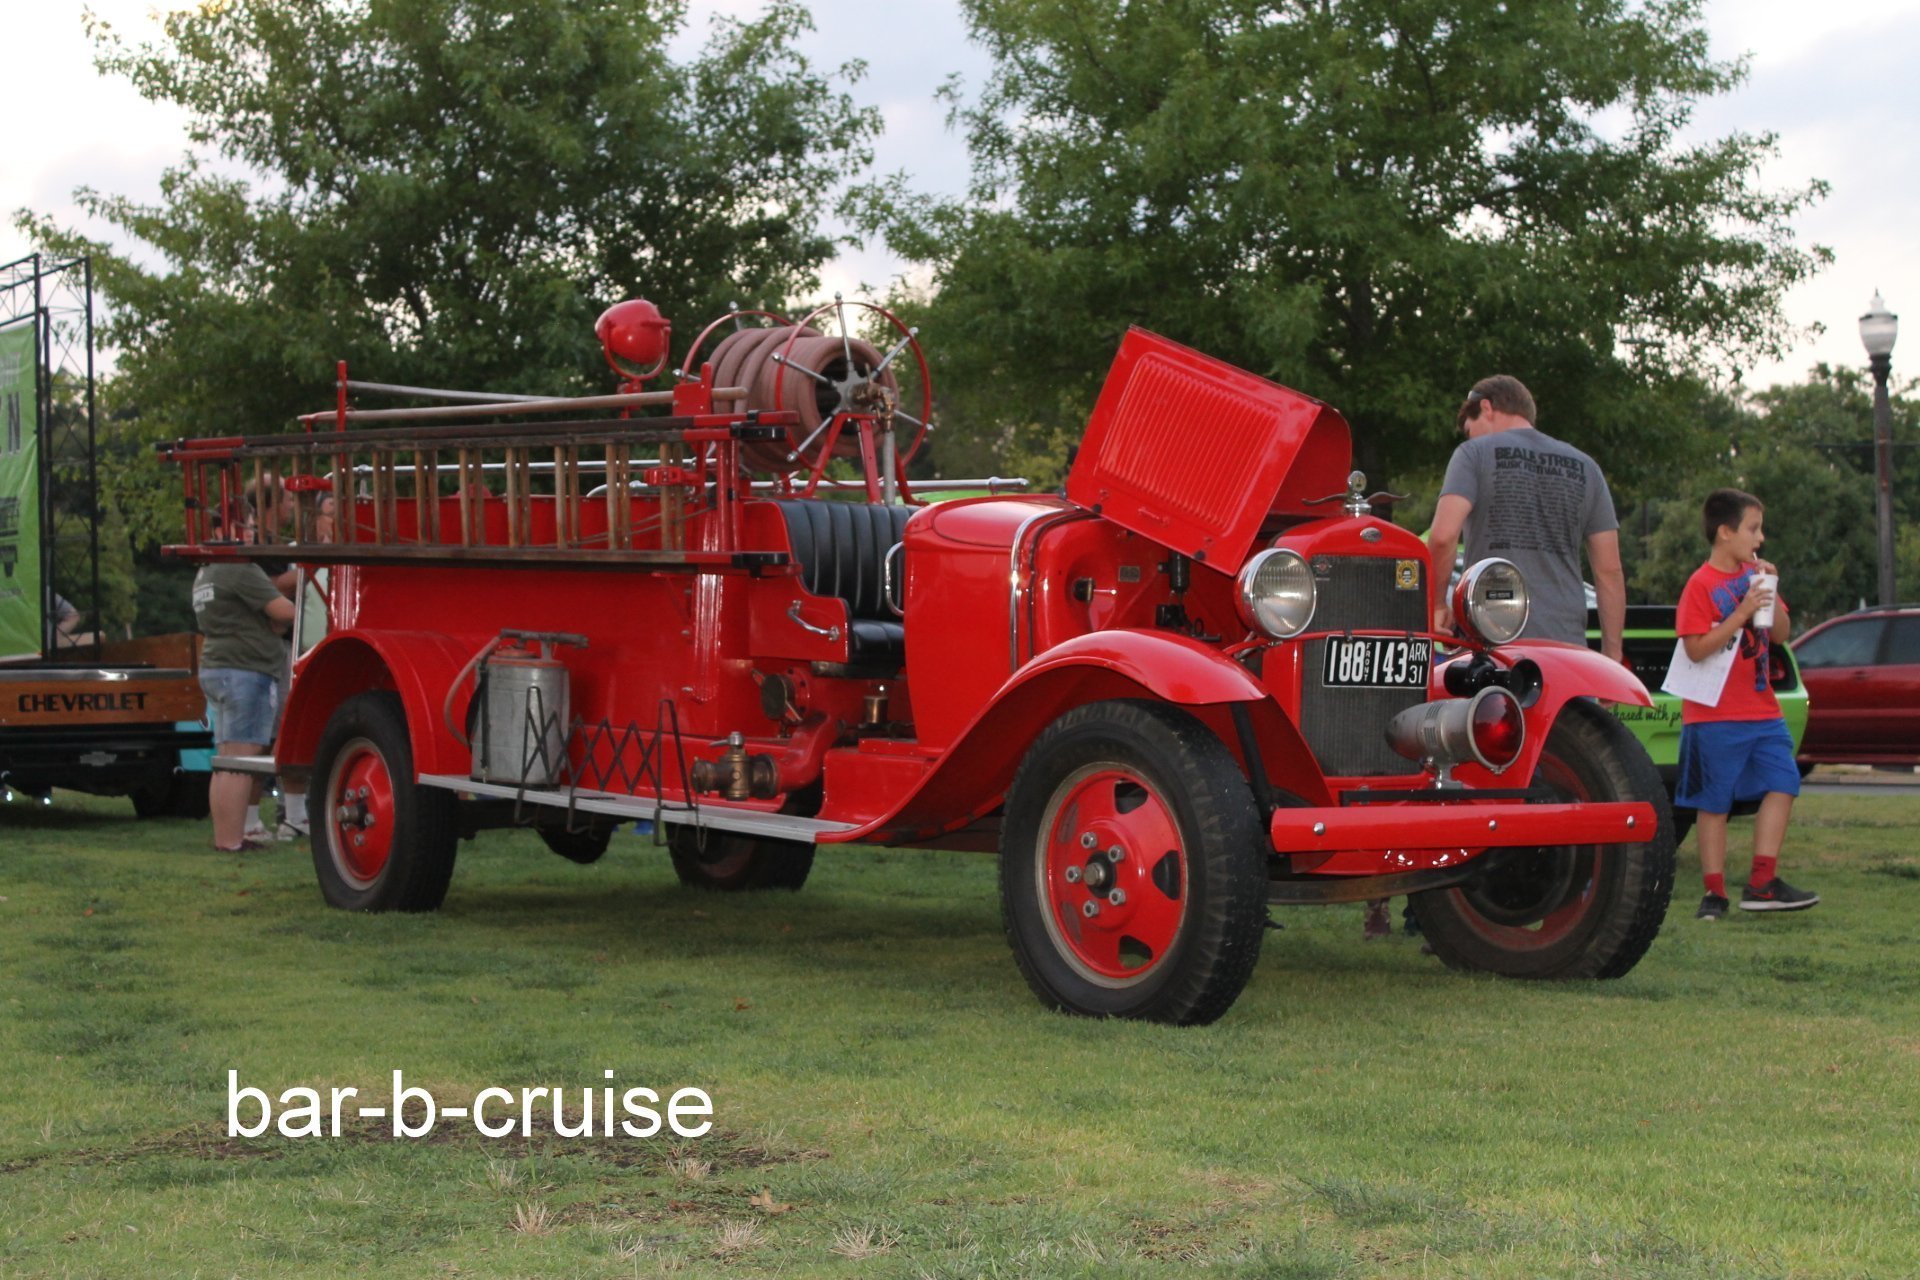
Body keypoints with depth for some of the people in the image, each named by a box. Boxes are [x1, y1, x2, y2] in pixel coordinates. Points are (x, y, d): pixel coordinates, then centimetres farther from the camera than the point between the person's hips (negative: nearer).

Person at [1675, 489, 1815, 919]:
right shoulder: (1701, 585, -10)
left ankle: (1762, 884, 1)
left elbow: (1781, 635, 11)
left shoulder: (1754, 575, 11)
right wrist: (1741, 614, -23)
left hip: (1761, 710, 6)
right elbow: (1697, 649, -18)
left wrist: (1770, 595, -5)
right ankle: (1714, 893, 6)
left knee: (1782, 784, -3)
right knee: (1713, 803, 0)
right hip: (1715, 716, -6)